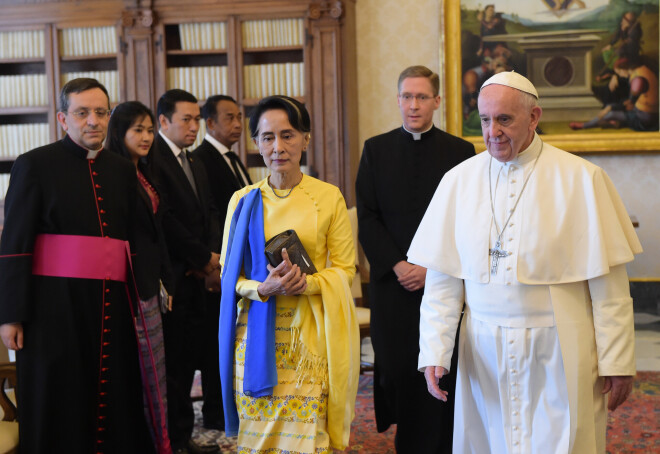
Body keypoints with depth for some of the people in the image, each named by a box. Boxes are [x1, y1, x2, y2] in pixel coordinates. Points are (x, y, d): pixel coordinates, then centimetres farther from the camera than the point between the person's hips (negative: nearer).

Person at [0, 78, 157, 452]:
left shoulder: (123, 171, 13)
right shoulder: (35, 165, 0)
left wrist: (140, 305, 11)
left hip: (113, 305, 4)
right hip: (55, 306, -4)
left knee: (116, 401, 6)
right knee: (58, 408, 4)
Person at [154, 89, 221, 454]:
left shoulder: (196, 166, 21)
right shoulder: (153, 160, -9)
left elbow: (209, 215, 16)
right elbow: (165, 219, -15)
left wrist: (213, 256, -2)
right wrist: (204, 260, -8)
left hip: (197, 277, 8)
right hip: (172, 277, -8)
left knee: (189, 359, 9)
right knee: (172, 364, -3)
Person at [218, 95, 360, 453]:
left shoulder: (329, 198, 0)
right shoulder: (243, 201, 5)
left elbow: (345, 269, 2)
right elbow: (229, 274, 6)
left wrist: (307, 283, -18)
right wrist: (264, 288, -14)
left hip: (310, 334, -1)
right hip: (257, 334, 2)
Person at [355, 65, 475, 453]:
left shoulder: (461, 152, 3)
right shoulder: (376, 149, 7)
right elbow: (367, 217, 3)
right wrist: (397, 266, -8)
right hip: (392, 281, 1)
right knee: (397, 367, 3)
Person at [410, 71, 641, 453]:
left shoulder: (581, 179, -5)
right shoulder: (459, 181, 2)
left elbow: (608, 285, -5)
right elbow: (442, 280, 1)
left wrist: (617, 362, -5)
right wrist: (434, 353, -4)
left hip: (559, 353, -2)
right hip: (484, 353, 2)